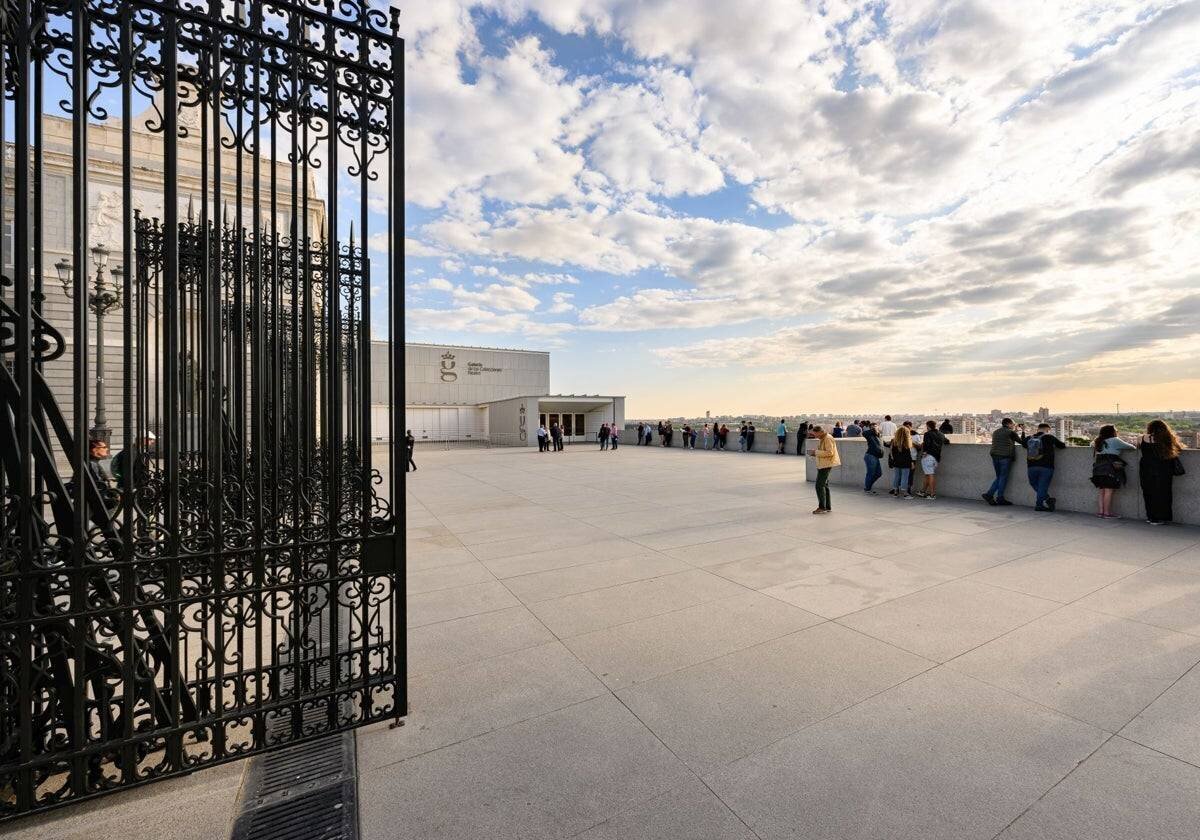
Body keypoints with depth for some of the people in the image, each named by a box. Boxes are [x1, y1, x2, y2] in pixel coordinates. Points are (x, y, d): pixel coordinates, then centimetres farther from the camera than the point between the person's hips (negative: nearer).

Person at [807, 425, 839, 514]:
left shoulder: (828, 438, -15)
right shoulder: (821, 439, 16)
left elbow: (829, 452, -22)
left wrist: (817, 452, -19)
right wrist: (815, 453, 10)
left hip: (826, 465, -11)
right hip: (822, 465, 11)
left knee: (819, 486, -11)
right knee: (824, 486, 14)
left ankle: (822, 507, -6)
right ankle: (827, 507, 20)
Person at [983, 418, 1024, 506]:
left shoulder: (995, 432, 14)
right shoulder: (1011, 433, -3)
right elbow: (1021, 441, 9)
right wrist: (1023, 431, 21)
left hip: (995, 456, 5)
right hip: (1005, 457, -5)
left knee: (999, 477, 14)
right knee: (1003, 478, 2)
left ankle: (989, 494, 2)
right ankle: (1000, 498, 5)